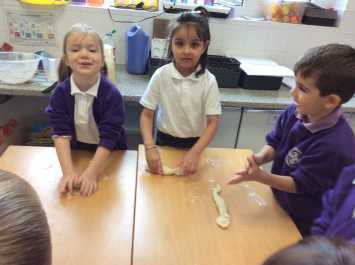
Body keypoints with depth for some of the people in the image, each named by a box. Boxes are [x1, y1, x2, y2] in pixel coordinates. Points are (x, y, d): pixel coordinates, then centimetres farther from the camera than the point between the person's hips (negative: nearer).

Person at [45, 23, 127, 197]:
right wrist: (68, 172, -31)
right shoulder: (60, 92, -16)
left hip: (109, 156, -2)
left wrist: (91, 173, -34)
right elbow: (61, 133, -21)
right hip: (76, 152, 2)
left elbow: (108, 137, -27)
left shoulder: (111, 94, -25)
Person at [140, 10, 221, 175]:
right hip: (164, 142, 1)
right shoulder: (161, 75, -14)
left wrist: (194, 153, -26)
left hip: (194, 144, 0)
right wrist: (150, 148, -23)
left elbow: (213, 123, -14)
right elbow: (147, 115, -10)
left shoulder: (209, 81, -15)